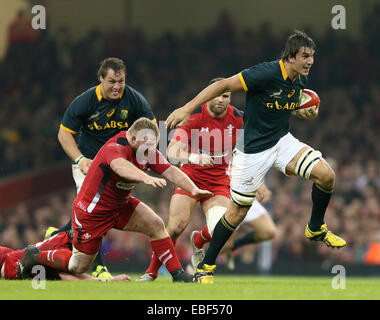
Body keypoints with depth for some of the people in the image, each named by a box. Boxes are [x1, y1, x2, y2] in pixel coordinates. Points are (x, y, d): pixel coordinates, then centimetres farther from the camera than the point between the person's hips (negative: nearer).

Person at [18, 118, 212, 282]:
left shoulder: (149, 152, -6)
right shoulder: (115, 148, -31)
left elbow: (171, 171, -14)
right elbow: (120, 166, -54)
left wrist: (193, 189, -33)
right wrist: (146, 178, -72)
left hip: (121, 205, 7)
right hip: (91, 209, -7)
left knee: (156, 225, -13)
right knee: (78, 267, 2)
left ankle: (178, 274, -5)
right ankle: (36, 257, 25)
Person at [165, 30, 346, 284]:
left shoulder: (300, 80, -1)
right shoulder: (267, 73, -24)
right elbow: (223, 85, -22)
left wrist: (308, 113, 0)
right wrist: (187, 109, -25)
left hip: (282, 140, 6)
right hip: (253, 149, -6)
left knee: (326, 175, -13)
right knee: (238, 212, 1)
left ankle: (316, 229, 12)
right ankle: (206, 267, 18)